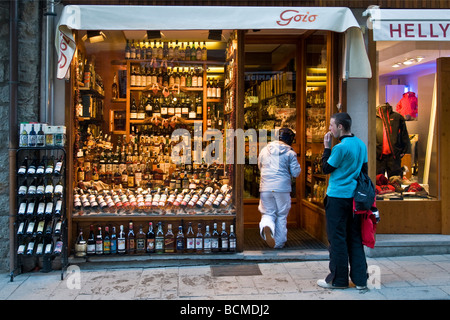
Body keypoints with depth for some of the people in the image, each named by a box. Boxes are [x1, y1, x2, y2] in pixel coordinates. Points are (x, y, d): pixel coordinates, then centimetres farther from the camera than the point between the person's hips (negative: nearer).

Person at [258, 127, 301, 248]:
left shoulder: (264, 150, 7)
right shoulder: (290, 153, -3)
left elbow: (260, 166, 21)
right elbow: (295, 173, 0)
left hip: (265, 188, 2)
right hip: (283, 189, -2)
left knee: (268, 213, 10)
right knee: (282, 216, 12)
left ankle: (266, 226, -23)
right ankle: (279, 243, 15)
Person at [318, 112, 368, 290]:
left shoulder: (340, 147, -16)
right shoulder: (361, 145, 9)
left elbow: (326, 169, -6)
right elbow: (364, 170, 16)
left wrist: (326, 147, -1)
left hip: (337, 197, -7)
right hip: (354, 197, 8)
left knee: (337, 238, 2)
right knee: (354, 238, 13)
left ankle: (338, 279, 11)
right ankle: (360, 278, 17)